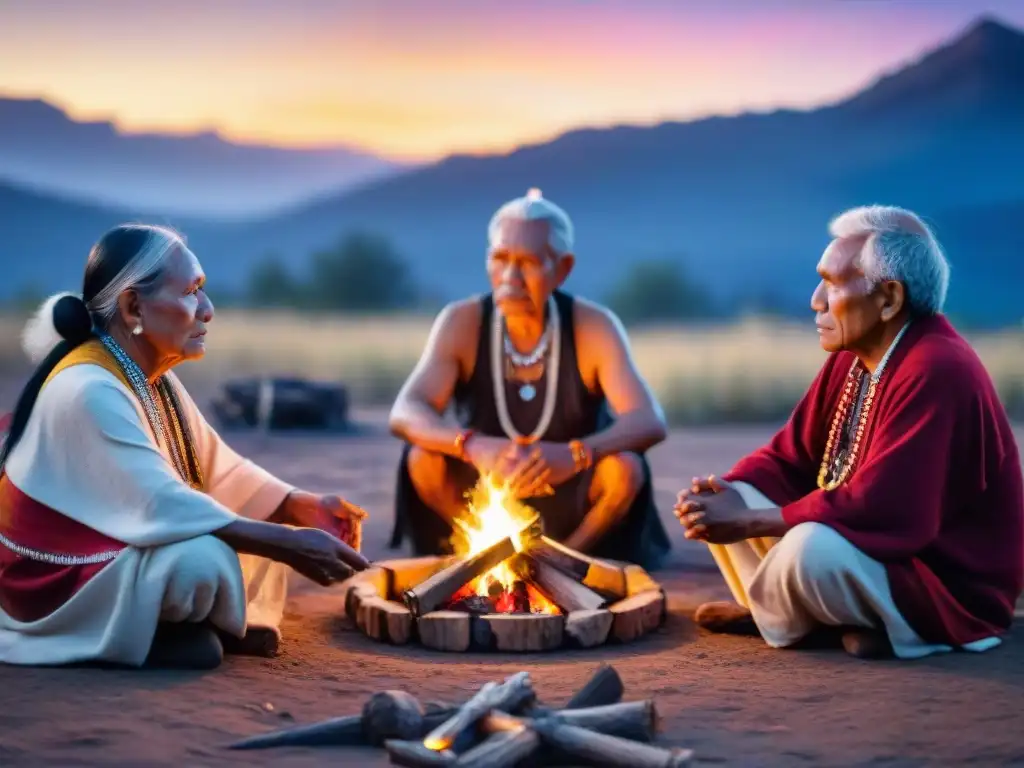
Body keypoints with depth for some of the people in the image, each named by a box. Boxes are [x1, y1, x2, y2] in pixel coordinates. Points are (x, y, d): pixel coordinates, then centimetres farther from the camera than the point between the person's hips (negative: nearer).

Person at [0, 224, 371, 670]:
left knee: (268, 521, 6)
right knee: (203, 559, -33)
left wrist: (304, 507, -8)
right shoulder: (89, 390, -26)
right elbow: (163, 506, -33)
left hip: (118, 553, 9)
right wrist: (290, 545, -31)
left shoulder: (152, 379, 4)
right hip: (59, 580, -9)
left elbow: (220, 469, 8)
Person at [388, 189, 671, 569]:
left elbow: (650, 422, -29)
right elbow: (404, 414, -26)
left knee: (625, 467, -30)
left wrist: (575, 454, -50)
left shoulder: (594, 326, -17)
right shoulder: (462, 322, -14)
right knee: (422, 458, -26)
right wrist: (474, 446, -48)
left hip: (571, 502, -1)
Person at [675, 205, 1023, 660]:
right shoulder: (853, 356, 3)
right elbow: (791, 458, 7)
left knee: (811, 548, -34)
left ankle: (770, 616, -3)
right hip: (874, 550, 9)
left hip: (946, 587, -9)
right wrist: (723, 493, -14)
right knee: (725, 503, 3)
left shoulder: (936, 372, -26)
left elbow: (878, 508, -32)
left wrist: (749, 522, -26)